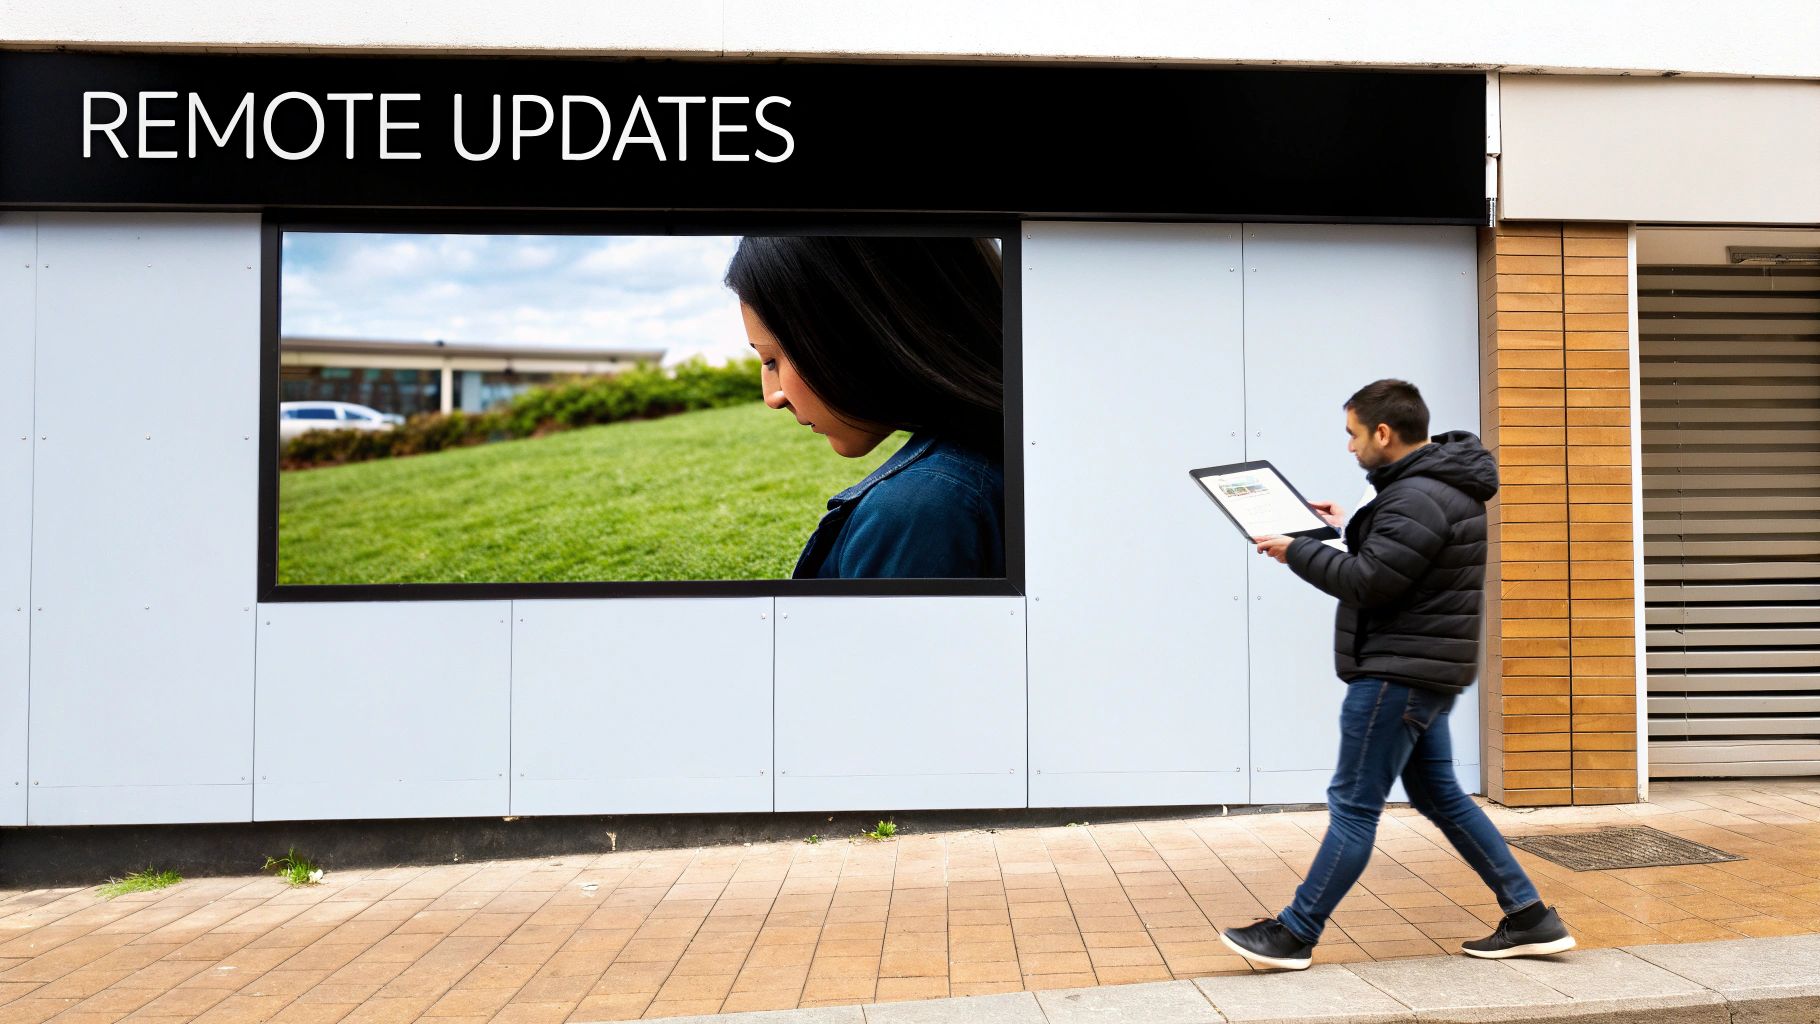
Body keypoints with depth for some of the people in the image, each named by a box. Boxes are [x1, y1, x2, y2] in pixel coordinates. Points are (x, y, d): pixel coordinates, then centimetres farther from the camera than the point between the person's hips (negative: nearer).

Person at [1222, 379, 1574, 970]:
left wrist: (1295, 551, -12)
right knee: (1439, 796, 17)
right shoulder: (1436, 484, 13)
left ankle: (1293, 935, 5)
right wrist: (1349, 528, 16)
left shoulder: (1418, 498, -21)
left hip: (1399, 673, -11)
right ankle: (1531, 919, 22)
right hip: (1421, 669, 11)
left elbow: (1367, 582, -23)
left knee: (1353, 805, -4)